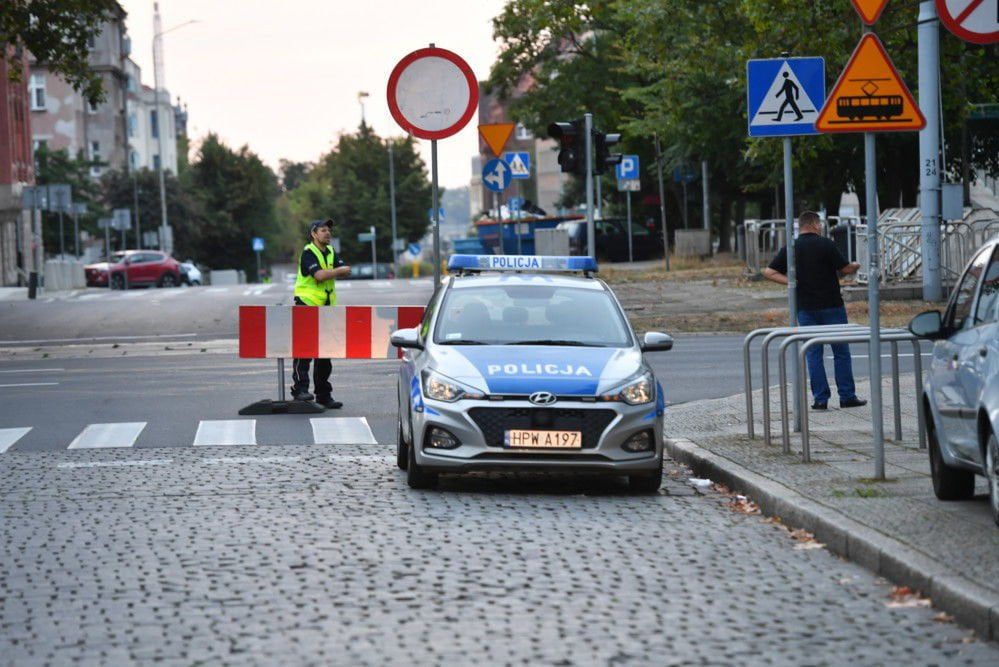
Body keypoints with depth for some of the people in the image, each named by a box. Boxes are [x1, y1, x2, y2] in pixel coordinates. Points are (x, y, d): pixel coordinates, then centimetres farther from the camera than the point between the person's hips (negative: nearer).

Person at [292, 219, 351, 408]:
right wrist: (339, 271, -10)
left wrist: (326, 273, -16)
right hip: (306, 305, -7)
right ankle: (300, 388, -16)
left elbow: (346, 271, 1)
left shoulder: (330, 252, 14)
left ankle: (324, 395, 13)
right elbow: (319, 275, -24)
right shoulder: (308, 253, -10)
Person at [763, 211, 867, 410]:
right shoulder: (825, 244, -8)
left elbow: (769, 272, 2)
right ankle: (847, 396, 7)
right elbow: (845, 269, -6)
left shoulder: (790, 248, 3)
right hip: (831, 305, -3)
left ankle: (820, 398, 2)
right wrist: (855, 266, 15)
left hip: (805, 307, 3)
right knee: (841, 352, 6)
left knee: (813, 353, 6)